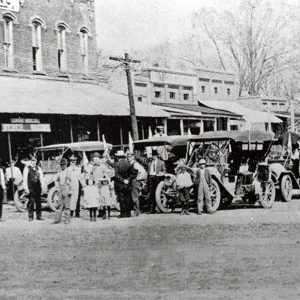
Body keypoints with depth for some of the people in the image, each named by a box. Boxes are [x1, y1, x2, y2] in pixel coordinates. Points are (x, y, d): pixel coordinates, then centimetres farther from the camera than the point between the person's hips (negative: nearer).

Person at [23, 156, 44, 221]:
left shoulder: (38, 168, 12)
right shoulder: (27, 168, 1)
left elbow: (41, 178, 13)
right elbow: (25, 179, -2)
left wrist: (42, 187, 6)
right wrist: (26, 188, -8)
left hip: (38, 186, 4)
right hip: (31, 187, -4)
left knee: (38, 201, 5)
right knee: (31, 201, -4)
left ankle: (39, 216, 10)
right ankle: (30, 216, 4)